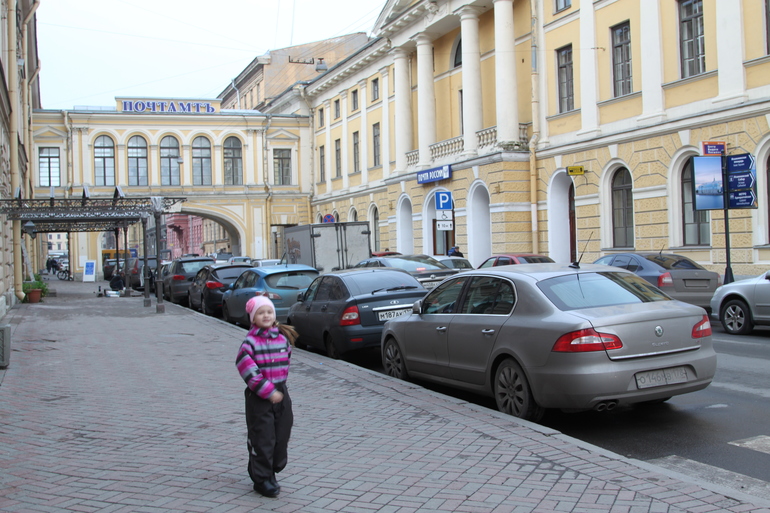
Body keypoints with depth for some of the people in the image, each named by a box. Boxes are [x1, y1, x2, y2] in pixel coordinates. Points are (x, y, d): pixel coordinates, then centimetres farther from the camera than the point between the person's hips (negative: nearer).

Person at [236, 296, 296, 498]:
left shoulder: (282, 337, 5)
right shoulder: (251, 341, -13)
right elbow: (244, 366, -20)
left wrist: (280, 382, 10)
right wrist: (267, 391, -20)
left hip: (280, 392, 6)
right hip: (259, 397, -6)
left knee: (282, 436, 11)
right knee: (262, 439, -1)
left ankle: (271, 471, 28)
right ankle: (261, 479, 11)